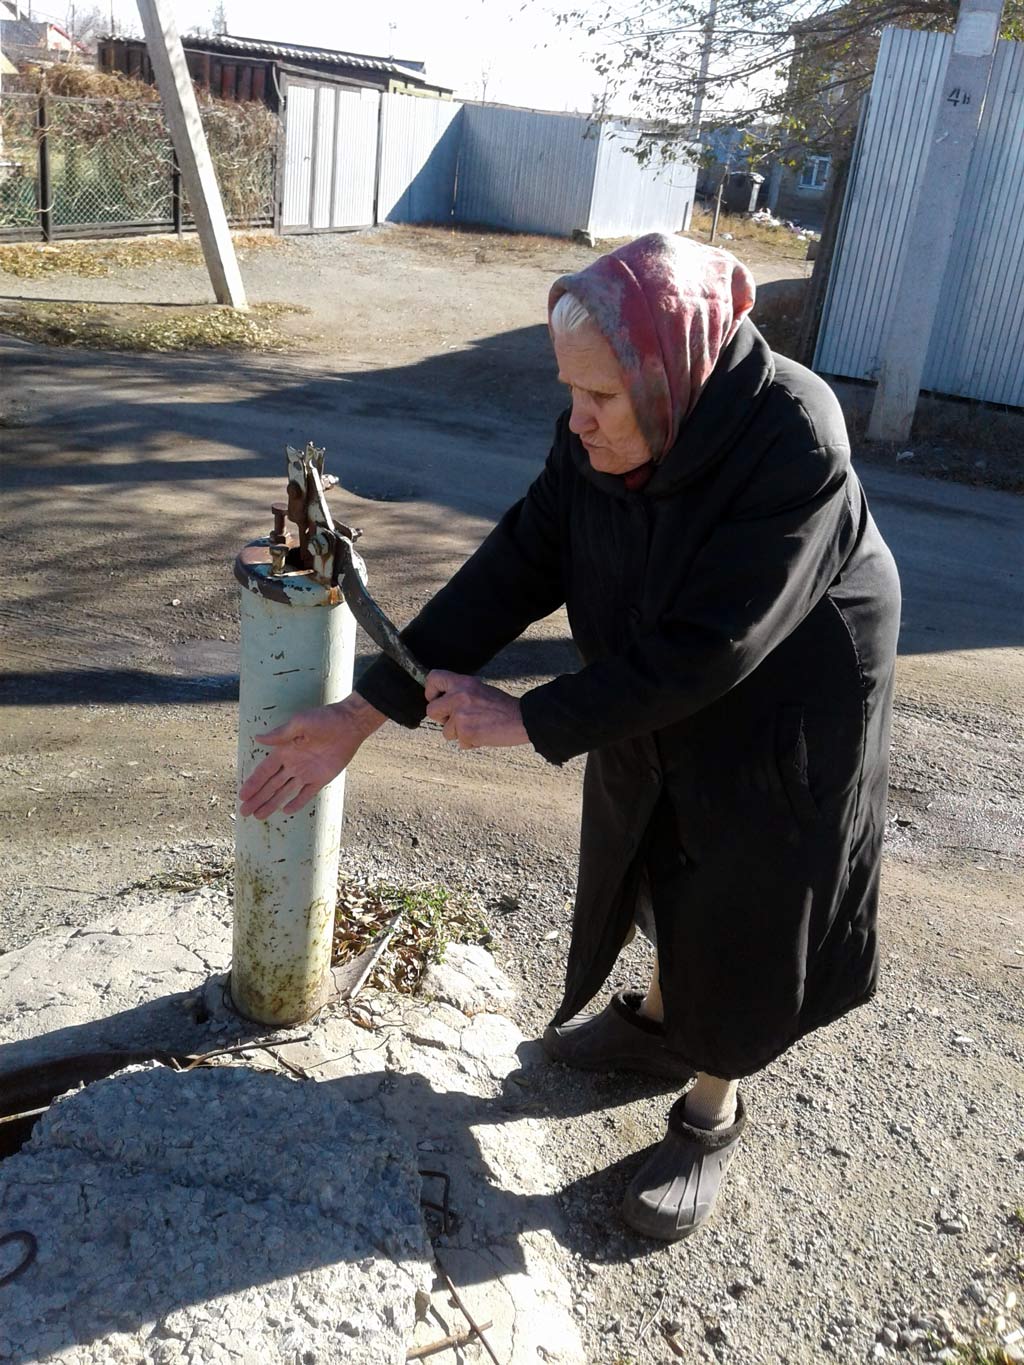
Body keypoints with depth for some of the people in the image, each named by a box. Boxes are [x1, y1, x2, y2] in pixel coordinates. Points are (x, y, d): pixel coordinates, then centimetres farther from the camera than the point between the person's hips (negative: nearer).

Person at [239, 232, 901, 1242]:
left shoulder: (794, 448, -35)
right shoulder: (603, 436, -17)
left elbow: (706, 650, -34)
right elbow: (515, 569, -17)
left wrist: (527, 719, -29)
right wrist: (363, 713, -22)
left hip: (781, 724, -6)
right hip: (654, 704, 6)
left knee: (742, 916, 10)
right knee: (658, 862, 24)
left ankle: (711, 1110, 35)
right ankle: (660, 1023, 52)